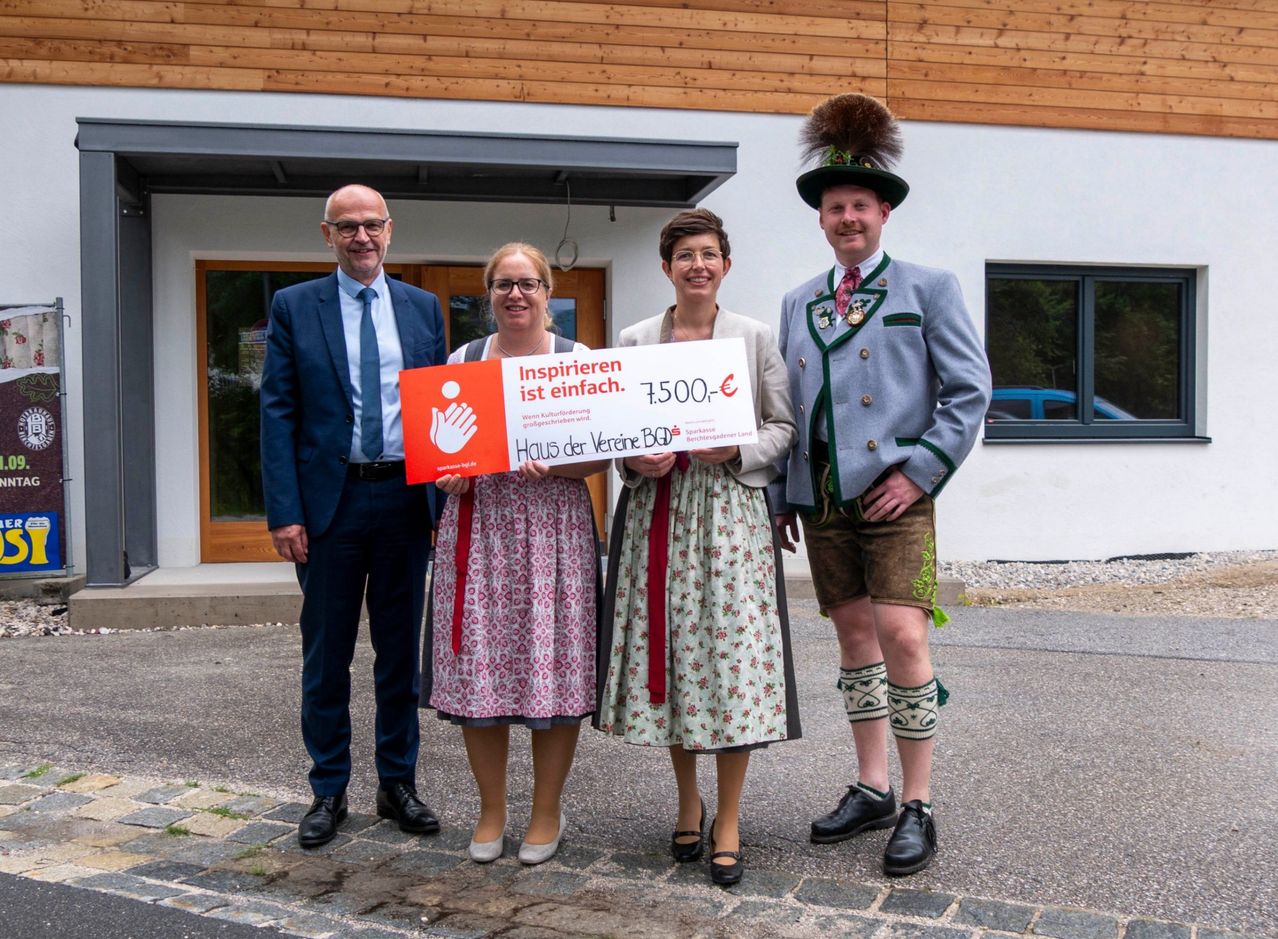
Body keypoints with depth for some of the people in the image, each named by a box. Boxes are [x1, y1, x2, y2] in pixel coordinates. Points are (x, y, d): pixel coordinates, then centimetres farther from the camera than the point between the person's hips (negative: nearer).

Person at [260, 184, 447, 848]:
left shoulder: (423, 308, 9)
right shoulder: (294, 307, 2)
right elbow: (277, 412, -3)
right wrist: (284, 512, -11)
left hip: (406, 499, 2)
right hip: (330, 500, -2)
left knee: (401, 648, 11)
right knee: (326, 654, 7)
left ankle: (398, 782, 25)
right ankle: (328, 791, 21)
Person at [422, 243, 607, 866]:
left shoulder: (579, 362, 5)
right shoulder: (462, 360, 12)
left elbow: (602, 452, 1)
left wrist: (551, 465, -18)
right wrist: (448, 476, -7)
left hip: (553, 526, -2)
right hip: (476, 525, 2)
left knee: (552, 667, -1)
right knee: (477, 665, 2)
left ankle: (547, 811, 17)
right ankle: (491, 811, 20)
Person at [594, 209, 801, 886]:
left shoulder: (755, 337, 6)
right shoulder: (635, 341, 10)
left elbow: (785, 428, 5)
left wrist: (736, 449, -12)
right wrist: (637, 460, -9)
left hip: (731, 508, -2)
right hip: (657, 512, 2)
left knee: (732, 653, -6)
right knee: (667, 652, 4)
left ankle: (728, 823, 7)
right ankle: (688, 806, 23)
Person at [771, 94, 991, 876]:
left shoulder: (929, 289, 1)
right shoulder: (798, 304, 14)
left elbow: (970, 390, -3)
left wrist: (919, 471, -11)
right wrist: (780, 496, 11)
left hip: (895, 496, -5)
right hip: (821, 500, 5)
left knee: (902, 639, -11)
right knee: (854, 637, 11)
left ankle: (919, 809, 2)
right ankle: (872, 789, 23)